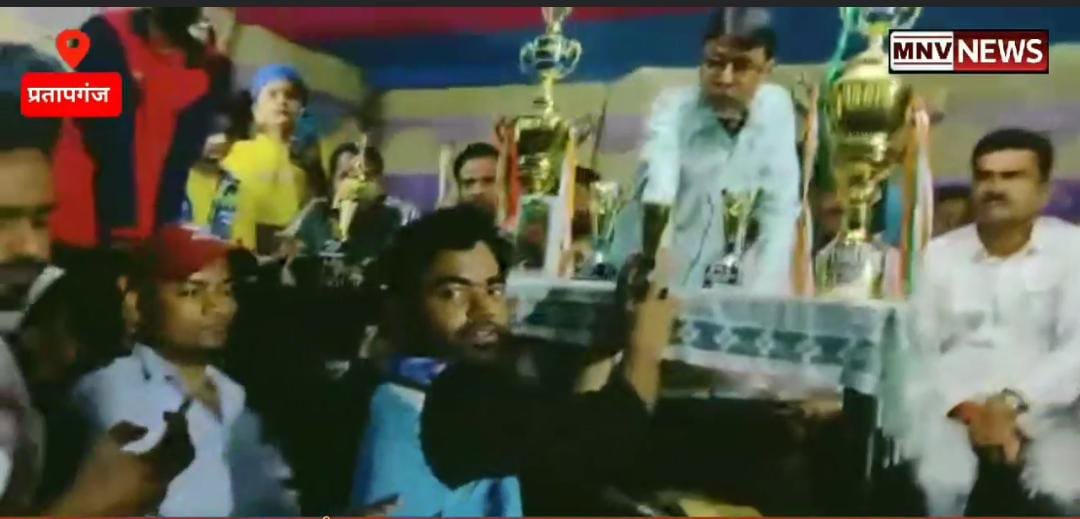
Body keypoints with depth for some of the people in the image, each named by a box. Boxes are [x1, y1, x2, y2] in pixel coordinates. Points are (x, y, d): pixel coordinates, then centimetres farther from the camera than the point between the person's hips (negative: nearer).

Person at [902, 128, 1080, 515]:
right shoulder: (939, 253, 9)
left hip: (1044, 418, 0)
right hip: (952, 417, 1)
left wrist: (1017, 403, -19)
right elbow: (918, 347, 2)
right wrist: (967, 410, -13)